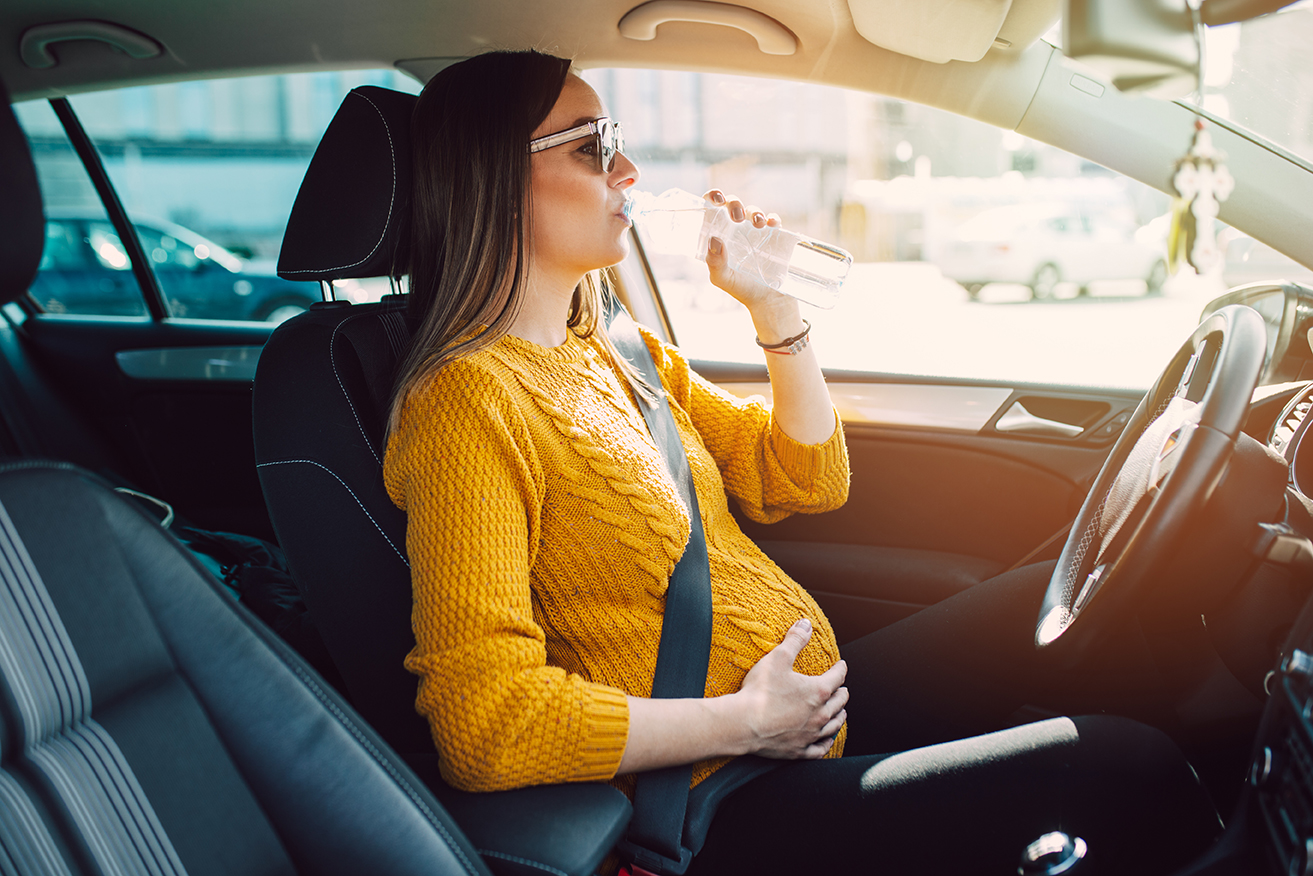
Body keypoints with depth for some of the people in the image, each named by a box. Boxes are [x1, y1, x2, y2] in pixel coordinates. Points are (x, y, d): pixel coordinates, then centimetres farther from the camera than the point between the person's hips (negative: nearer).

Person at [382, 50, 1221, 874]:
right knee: (1124, 767, -8)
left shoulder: (619, 356, 9)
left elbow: (809, 482, 12)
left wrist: (773, 307, 0)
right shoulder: (469, 400, -18)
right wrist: (743, 721, -19)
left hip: (814, 702, 9)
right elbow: (484, 721, -26)